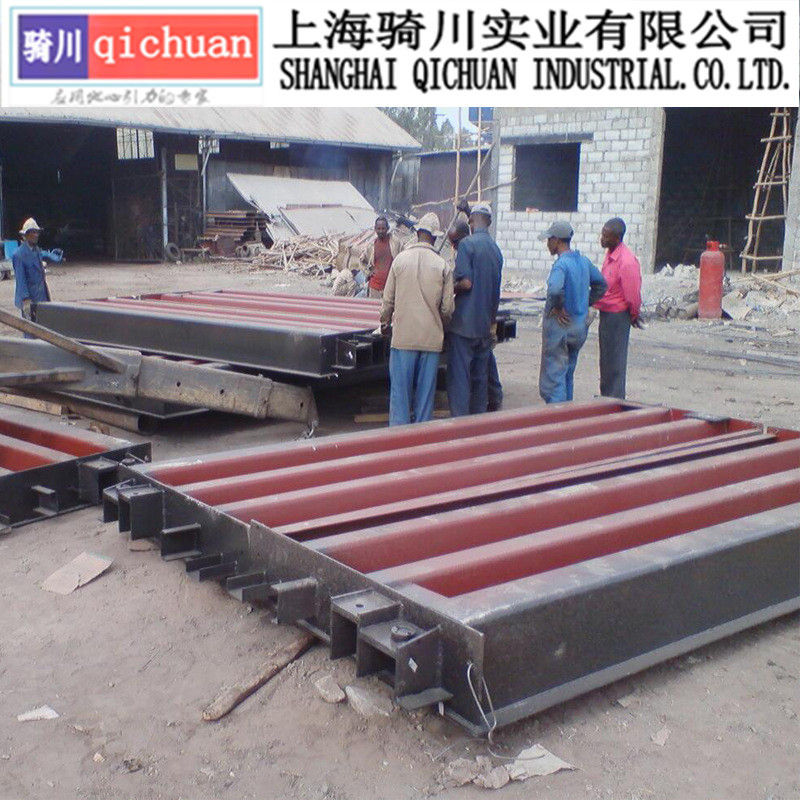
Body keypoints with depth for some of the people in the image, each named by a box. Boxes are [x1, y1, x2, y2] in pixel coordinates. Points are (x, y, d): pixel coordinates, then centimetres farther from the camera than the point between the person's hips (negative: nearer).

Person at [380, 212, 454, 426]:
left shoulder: (400, 259, -2)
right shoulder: (442, 265, -2)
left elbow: (388, 299, 4)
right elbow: (447, 307, 0)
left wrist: (385, 320, 24)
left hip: (404, 336, 0)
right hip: (431, 337, 0)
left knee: (400, 387, 5)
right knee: (426, 388, 9)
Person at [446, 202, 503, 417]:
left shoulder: (467, 244, -11)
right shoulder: (496, 249, 11)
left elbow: (466, 282, -19)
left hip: (464, 323, -7)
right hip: (485, 324, 7)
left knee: (459, 377, -3)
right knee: (480, 376, 14)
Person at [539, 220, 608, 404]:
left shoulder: (561, 264, -18)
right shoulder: (584, 261, 7)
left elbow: (555, 289, -36)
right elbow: (601, 284, 19)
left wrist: (557, 308, -20)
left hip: (560, 325, -8)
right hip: (580, 325, 8)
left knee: (553, 377, -3)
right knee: (567, 376, 19)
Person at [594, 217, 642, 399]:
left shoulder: (627, 262, -24)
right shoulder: (610, 253, 5)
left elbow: (633, 295, -18)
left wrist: (634, 315, -4)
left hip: (617, 315, -9)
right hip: (606, 313, 9)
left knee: (614, 363, -1)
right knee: (606, 360, 18)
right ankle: (606, 398, 30)